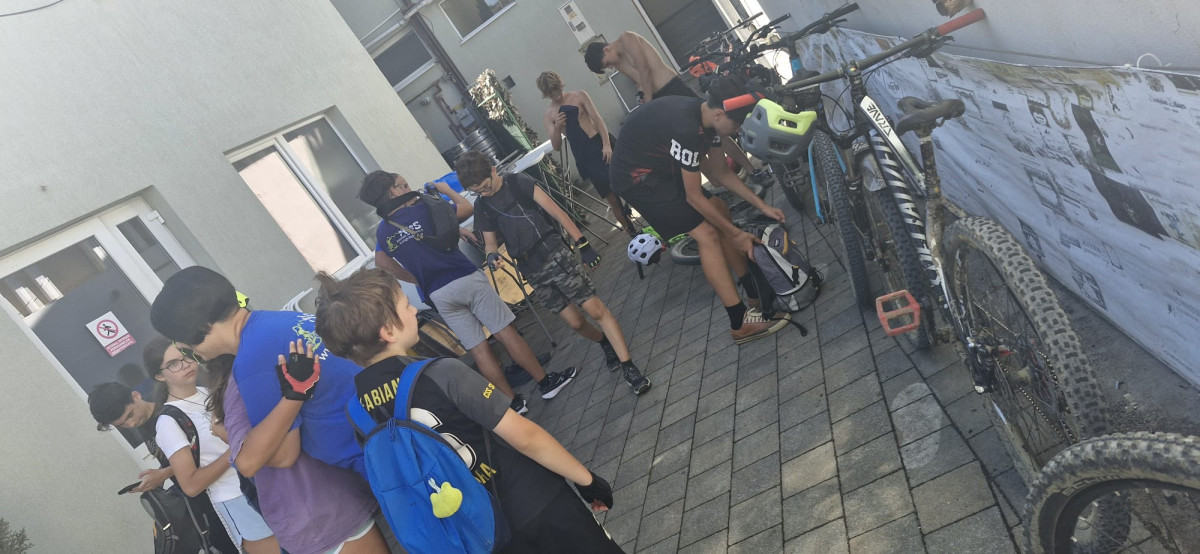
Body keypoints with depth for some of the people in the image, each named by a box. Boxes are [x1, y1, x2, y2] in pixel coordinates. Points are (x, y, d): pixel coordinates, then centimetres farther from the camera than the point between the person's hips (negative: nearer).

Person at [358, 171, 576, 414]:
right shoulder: (423, 208, -7)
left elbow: (382, 264, 17)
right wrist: (447, 190, 20)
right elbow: (467, 208, 3)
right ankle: (546, 382, 13)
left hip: (438, 295, 4)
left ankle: (513, 402, 14)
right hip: (466, 279, -4)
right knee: (506, 333, 4)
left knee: (478, 349, 8)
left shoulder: (382, 232, 5)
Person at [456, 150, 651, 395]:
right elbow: (490, 241, 14)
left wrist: (582, 244, -9)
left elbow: (556, 212, -5)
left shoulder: (518, 183, -4)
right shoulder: (481, 207, 9)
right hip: (532, 272, 4)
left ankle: (629, 367, -7)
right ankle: (606, 344, 34)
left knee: (596, 309, -11)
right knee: (575, 322, 4)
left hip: (555, 255, -4)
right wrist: (492, 254, -11)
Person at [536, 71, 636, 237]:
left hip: (602, 143, 0)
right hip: (585, 156, 0)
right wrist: (557, 128, -17)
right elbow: (556, 146, 2)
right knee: (613, 199, 1)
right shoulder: (548, 116, 4)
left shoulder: (579, 96, 2)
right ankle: (634, 234, 15)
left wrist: (606, 144, -16)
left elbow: (597, 118, -4)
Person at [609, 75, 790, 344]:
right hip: (638, 177, -10)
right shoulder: (687, 129, -31)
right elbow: (694, 197, -21)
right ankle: (740, 322, -9)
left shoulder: (700, 115, -2)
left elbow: (720, 173, 8)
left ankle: (756, 290, 20)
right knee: (707, 233, -14)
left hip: (662, 167, 10)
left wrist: (762, 205, 6)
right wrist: (736, 234, -11)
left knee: (720, 214, 7)